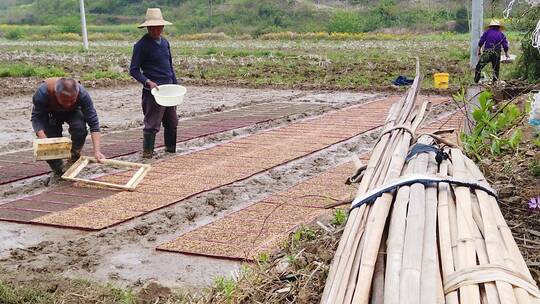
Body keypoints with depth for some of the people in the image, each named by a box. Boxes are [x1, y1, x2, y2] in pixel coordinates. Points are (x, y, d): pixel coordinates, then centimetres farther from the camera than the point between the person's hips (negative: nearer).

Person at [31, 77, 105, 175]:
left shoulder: (82, 93, -37)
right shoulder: (43, 92, -39)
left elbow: (93, 122, -35)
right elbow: (36, 117, -33)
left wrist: (97, 151, -43)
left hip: (72, 112, 0)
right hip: (50, 113, 0)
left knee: (80, 128, -29)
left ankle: (74, 160, -4)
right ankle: (58, 171, 7)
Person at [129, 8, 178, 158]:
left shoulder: (165, 42, 11)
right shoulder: (141, 45, -9)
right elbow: (134, 70, -9)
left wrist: (176, 85, 15)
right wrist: (148, 82, -22)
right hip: (153, 90, -7)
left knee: (172, 122, 13)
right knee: (152, 123, -5)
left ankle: (171, 148, 28)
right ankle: (147, 152, 5)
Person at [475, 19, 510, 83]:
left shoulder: (487, 32, 8)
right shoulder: (501, 34, 13)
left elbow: (481, 42, 1)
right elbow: (505, 46, 8)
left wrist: (479, 50, 12)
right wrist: (506, 54, 21)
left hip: (487, 53, -2)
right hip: (496, 54, 2)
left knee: (478, 68, 4)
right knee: (496, 70, 14)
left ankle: (476, 82, -2)